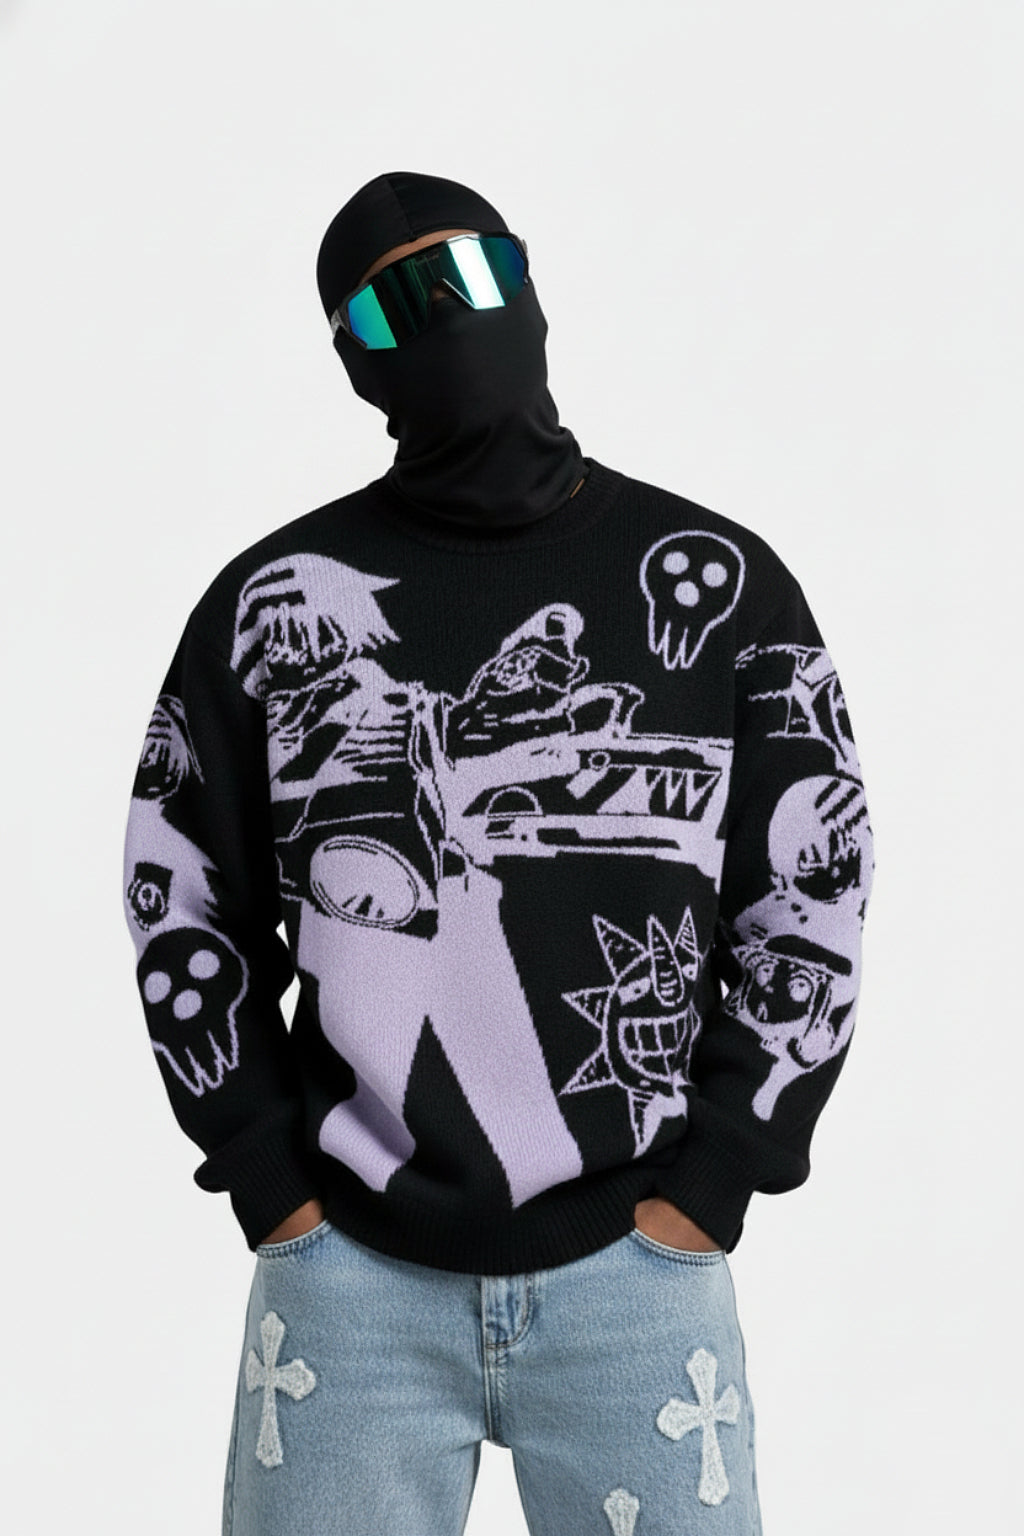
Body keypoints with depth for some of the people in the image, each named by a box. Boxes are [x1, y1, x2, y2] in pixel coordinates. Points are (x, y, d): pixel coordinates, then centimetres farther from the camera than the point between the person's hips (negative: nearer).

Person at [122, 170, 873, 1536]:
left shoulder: (719, 583, -1)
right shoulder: (274, 600, 0)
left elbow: (816, 892, 2)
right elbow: (184, 905, 7)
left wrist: (712, 1181, -4)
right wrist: (269, 1181, 0)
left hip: (635, 1269, 0)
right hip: (348, 1271, 1)